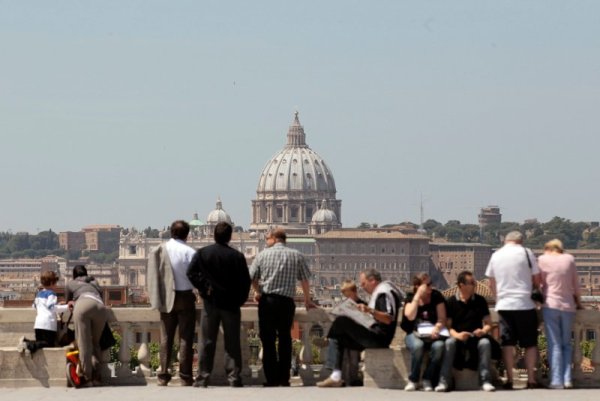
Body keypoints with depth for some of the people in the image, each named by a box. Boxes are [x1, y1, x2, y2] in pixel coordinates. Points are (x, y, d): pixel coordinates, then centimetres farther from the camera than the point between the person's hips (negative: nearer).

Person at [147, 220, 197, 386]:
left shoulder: (160, 250, 0)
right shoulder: (190, 252, -11)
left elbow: (154, 275, 2)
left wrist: (157, 298, 11)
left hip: (166, 298, 3)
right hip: (186, 296, -3)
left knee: (166, 337, 9)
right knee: (185, 338, 1)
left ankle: (163, 375, 6)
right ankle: (185, 376, 0)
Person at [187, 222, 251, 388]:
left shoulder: (202, 253, -2)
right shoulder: (237, 256, -4)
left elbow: (191, 273, -9)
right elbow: (246, 281, -4)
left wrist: (204, 288, -2)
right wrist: (240, 299, 6)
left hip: (211, 303, 1)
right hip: (231, 304, -1)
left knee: (207, 343, 5)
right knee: (232, 343, 4)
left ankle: (202, 378, 4)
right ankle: (234, 378, 2)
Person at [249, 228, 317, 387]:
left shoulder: (263, 254, 1)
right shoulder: (297, 256, 4)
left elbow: (252, 277, 5)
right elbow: (304, 279, 8)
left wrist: (257, 292, 24)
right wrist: (307, 300, 22)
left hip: (267, 301, -1)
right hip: (287, 302, 1)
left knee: (268, 340, 3)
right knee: (285, 339, 12)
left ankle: (272, 379, 0)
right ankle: (284, 378, 11)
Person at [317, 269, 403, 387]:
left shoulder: (384, 293, -10)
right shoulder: (379, 293, 23)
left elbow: (388, 319, -24)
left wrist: (370, 311, -36)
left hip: (379, 337, -11)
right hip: (374, 337, 11)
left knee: (341, 322, -17)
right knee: (338, 339, 7)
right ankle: (336, 376, -9)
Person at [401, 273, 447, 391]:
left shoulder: (436, 296, 4)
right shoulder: (411, 298, 4)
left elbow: (442, 319, -2)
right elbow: (410, 316, -15)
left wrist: (436, 328, -24)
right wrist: (418, 296, -13)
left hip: (432, 334, 1)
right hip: (415, 334, -1)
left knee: (439, 346, -35)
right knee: (417, 345, -37)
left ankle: (428, 380, -20)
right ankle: (413, 380, -19)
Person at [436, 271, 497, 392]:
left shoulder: (480, 301, 7)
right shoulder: (451, 302, 1)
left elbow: (488, 323, 7)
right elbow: (447, 325, -3)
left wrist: (483, 331, -17)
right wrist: (457, 335, -24)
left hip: (476, 337, 1)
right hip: (457, 336, -1)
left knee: (485, 342, -32)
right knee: (449, 342, -34)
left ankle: (485, 381, -29)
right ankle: (444, 381, -34)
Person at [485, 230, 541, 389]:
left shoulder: (496, 255, 9)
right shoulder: (526, 253, -2)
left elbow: (492, 283, 15)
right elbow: (537, 280, 0)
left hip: (504, 305, 3)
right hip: (525, 304, -3)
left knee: (507, 343, 4)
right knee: (530, 343, 5)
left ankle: (509, 380, 1)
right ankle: (531, 379, 1)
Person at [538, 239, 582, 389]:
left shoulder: (543, 259, 1)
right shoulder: (569, 259, 7)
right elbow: (576, 284, 13)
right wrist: (578, 302, 25)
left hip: (550, 305, -2)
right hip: (568, 306, 2)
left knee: (554, 344, -1)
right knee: (566, 344, 11)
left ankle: (557, 380, -7)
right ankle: (567, 379, 1)